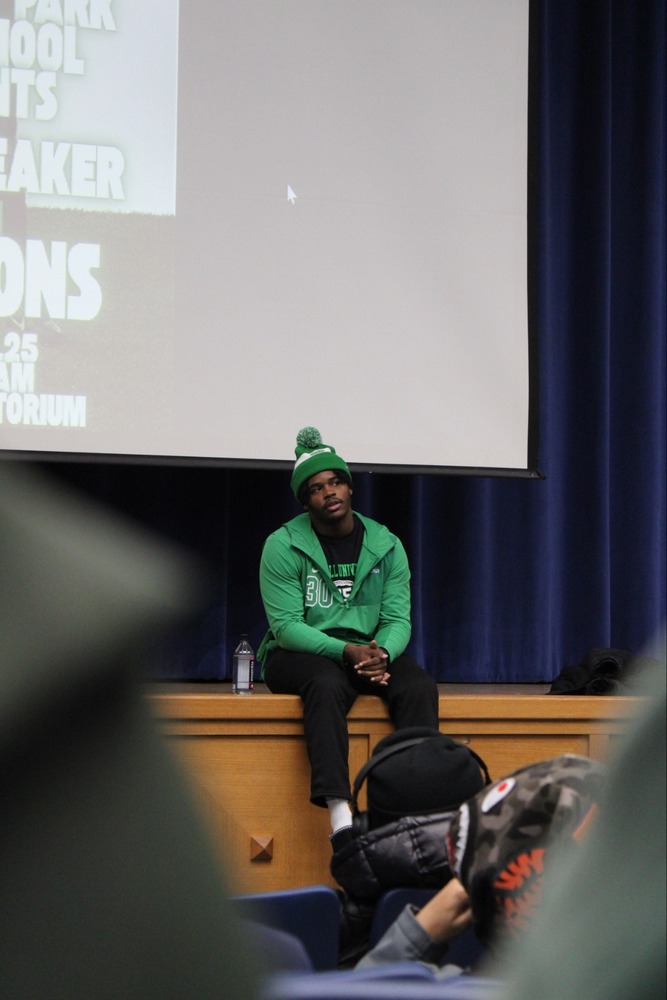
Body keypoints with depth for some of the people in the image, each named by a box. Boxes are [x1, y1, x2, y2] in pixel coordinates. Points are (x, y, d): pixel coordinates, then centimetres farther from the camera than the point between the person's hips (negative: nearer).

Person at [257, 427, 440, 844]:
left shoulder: (386, 546, 7)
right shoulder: (284, 546, -4)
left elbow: (398, 620, 1)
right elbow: (286, 625, -11)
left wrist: (381, 653, -23)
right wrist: (346, 651, -26)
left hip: (369, 650, 4)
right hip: (298, 654, -4)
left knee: (419, 685, -28)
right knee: (327, 684, -39)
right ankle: (340, 816, -52)